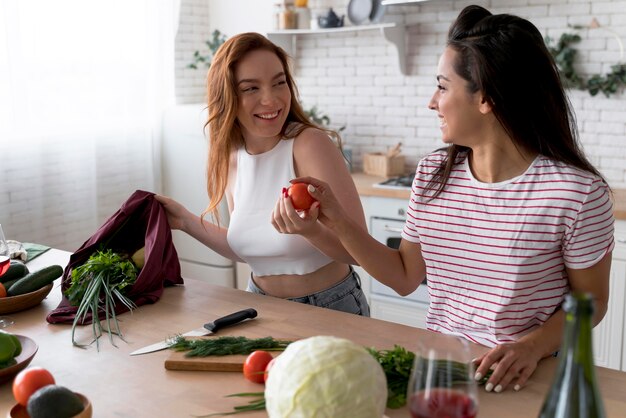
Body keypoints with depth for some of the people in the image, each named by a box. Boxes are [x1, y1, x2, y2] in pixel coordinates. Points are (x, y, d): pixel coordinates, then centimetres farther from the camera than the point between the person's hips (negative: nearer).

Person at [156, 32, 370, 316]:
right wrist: (187, 222, 2)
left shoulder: (311, 144, -18)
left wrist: (311, 231, -39)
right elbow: (246, 249, 9)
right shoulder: (230, 158, -2)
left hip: (331, 310, -3)